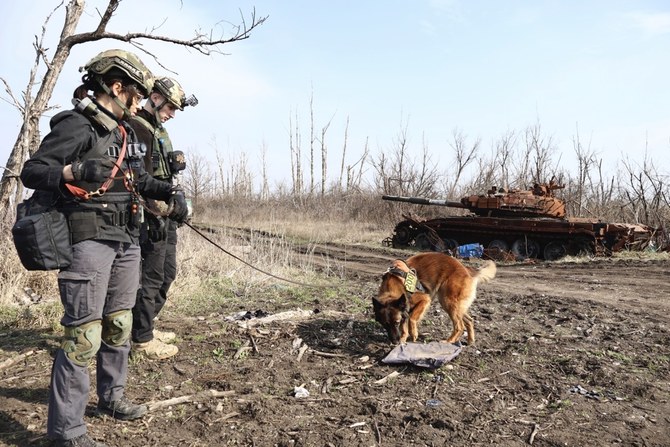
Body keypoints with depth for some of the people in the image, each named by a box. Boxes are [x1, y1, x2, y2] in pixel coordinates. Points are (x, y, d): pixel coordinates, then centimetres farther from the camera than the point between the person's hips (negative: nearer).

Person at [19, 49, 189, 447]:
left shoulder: (124, 131, 16)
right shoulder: (76, 125, -10)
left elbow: (138, 177, 28)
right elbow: (31, 172, -15)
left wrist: (170, 192, 14)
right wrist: (71, 171, -32)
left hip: (127, 240, 9)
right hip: (90, 239, -9)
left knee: (119, 324, 17)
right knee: (84, 334, -8)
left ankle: (112, 397, 33)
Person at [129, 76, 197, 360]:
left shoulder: (159, 131, 20)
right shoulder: (135, 126, -12)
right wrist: (158, 208, -22)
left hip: (165, 214, 10)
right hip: (151, 216, -10)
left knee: (167, 273, 17)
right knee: (150, 277, -4)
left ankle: (145, 327, 29)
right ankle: (142, 339, 8)